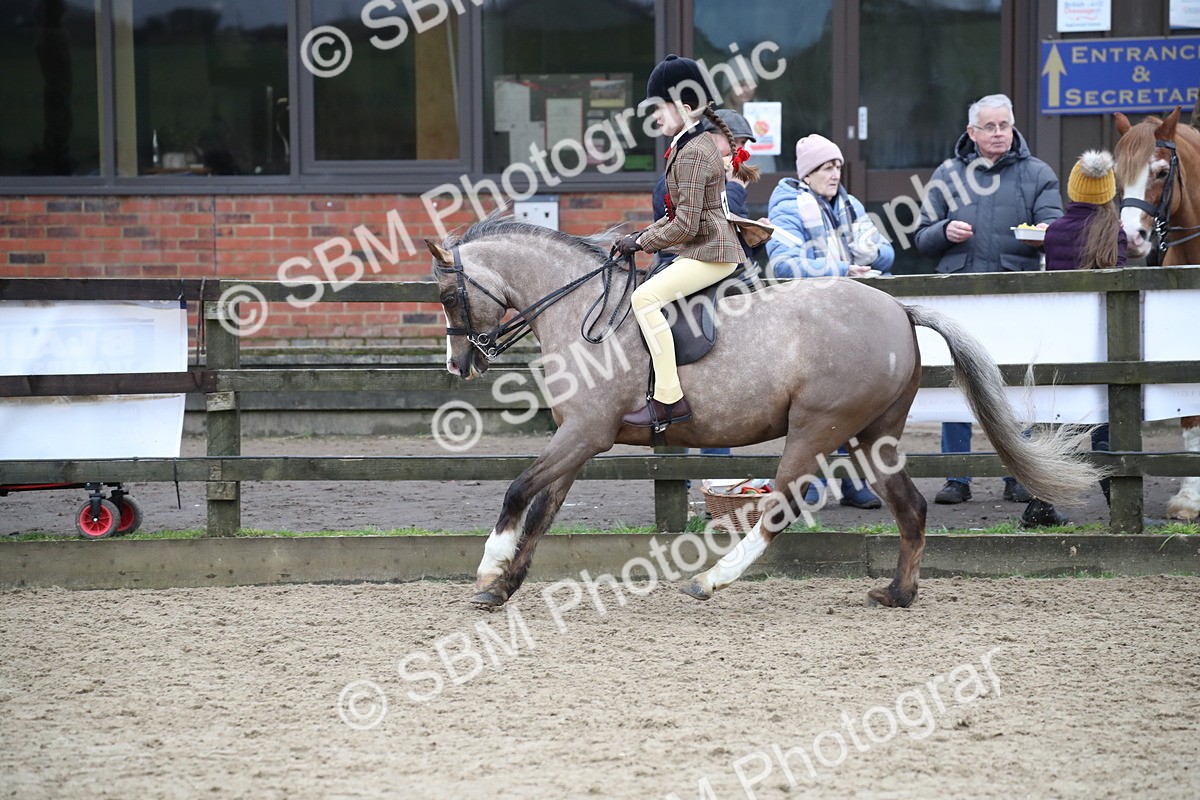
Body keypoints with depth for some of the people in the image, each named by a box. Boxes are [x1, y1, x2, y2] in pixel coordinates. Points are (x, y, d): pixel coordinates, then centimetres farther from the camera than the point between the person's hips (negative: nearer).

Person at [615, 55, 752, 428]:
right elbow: (680, 215, 22)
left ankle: (669, 398, -27)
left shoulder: (692, 153, -17)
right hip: (699, 251, 11)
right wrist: (641, 236, 11)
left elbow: (685, 225, -21)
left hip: (710, 254, -11)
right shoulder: (696, 144, 16)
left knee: (646, 297, -23)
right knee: (648, 292, 23)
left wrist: (641, 243, -10)